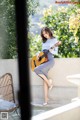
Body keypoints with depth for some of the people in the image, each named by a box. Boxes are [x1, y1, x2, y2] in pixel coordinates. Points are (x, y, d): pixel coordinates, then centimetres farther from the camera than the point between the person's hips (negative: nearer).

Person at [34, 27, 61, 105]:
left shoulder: (54, 40, 1)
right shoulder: (44, 41, 19)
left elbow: (56, 52, -3)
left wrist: (51, 50, -23)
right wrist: (38, 54, 5)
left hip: (50, 60, -6)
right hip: (43, 60, 6)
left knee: (37, 69, -27)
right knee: (45, 80, 0)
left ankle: (49, 81, -8)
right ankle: (46, 98, 2)